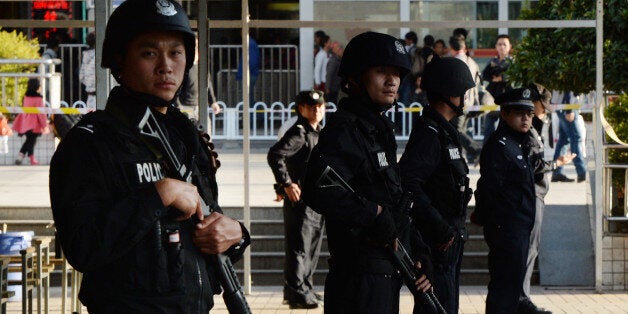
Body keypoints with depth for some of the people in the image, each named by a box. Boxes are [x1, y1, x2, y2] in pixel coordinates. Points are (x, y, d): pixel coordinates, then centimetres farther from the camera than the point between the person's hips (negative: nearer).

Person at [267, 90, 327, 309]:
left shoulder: (319, 134, 16)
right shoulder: (299, 133, -13)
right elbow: (275, 155, -26)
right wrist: (287, 184, -25)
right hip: (300, 200, -9)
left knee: (313, 248, 15)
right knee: (299, 247, -9)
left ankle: (306, 288, 25)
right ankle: (297, 293, -8)